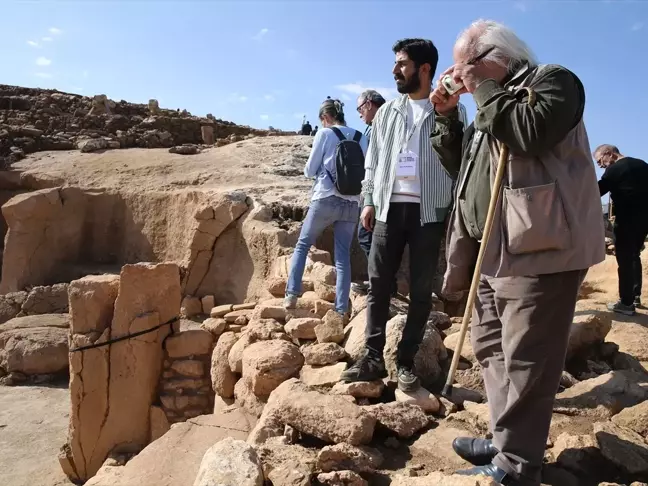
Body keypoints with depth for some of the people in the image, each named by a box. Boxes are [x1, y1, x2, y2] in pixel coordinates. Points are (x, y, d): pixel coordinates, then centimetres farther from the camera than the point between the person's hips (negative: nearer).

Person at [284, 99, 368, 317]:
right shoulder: (361, 138, 10)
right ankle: (341, 309, 5)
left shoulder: (325, 134, -1)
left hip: (326, 199, -3)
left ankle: (292, 295, 5)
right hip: (352, 203, 4)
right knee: (343, 256, 6)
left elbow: (310, 170, 2)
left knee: (302, 245, 12)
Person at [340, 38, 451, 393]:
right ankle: (372, 357, 10)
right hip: (388, 207, 3)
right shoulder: (386, 112, 15)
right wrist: (369, 200, 4)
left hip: (428, 210, -3)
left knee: (421, 290, 2)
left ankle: (406, 361, 14)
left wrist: (455, 209, -7)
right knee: (378, 283, 1)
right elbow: (373, 160, 14)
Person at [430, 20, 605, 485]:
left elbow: (532, 132, -22)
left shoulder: (553, 80, -1)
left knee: (525, 361, -4)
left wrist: (485, 89, -10)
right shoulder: (493, 103, 23)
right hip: (493, 252, 9)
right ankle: (508, 440, 28)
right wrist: (447, 116, 13)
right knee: (491, 349, 14)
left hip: (536, 252, -9)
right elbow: (459, 166, 24)